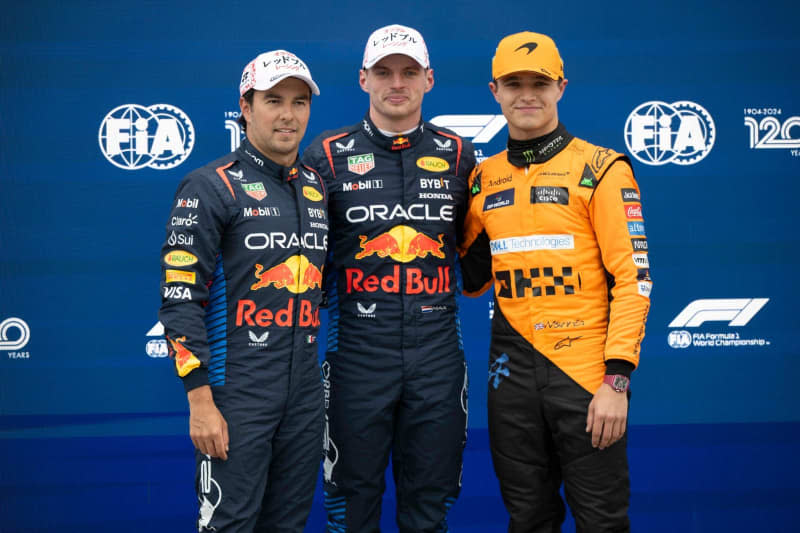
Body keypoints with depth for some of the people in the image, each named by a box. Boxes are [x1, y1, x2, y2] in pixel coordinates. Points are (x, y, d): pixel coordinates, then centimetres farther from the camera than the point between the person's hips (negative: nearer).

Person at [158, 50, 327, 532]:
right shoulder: (211, 187, -8)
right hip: (236, 398, -6)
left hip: (305, 397, 6)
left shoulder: (318, 189, 11)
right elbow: (180, 298, -12)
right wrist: (200, 400, -16)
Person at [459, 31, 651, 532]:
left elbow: (632, 276, -9)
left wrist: (616, 378, -16)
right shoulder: (483, 179, 9)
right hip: (512, 372, 4)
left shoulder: (601, 168, -5)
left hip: (586, 371, -4)